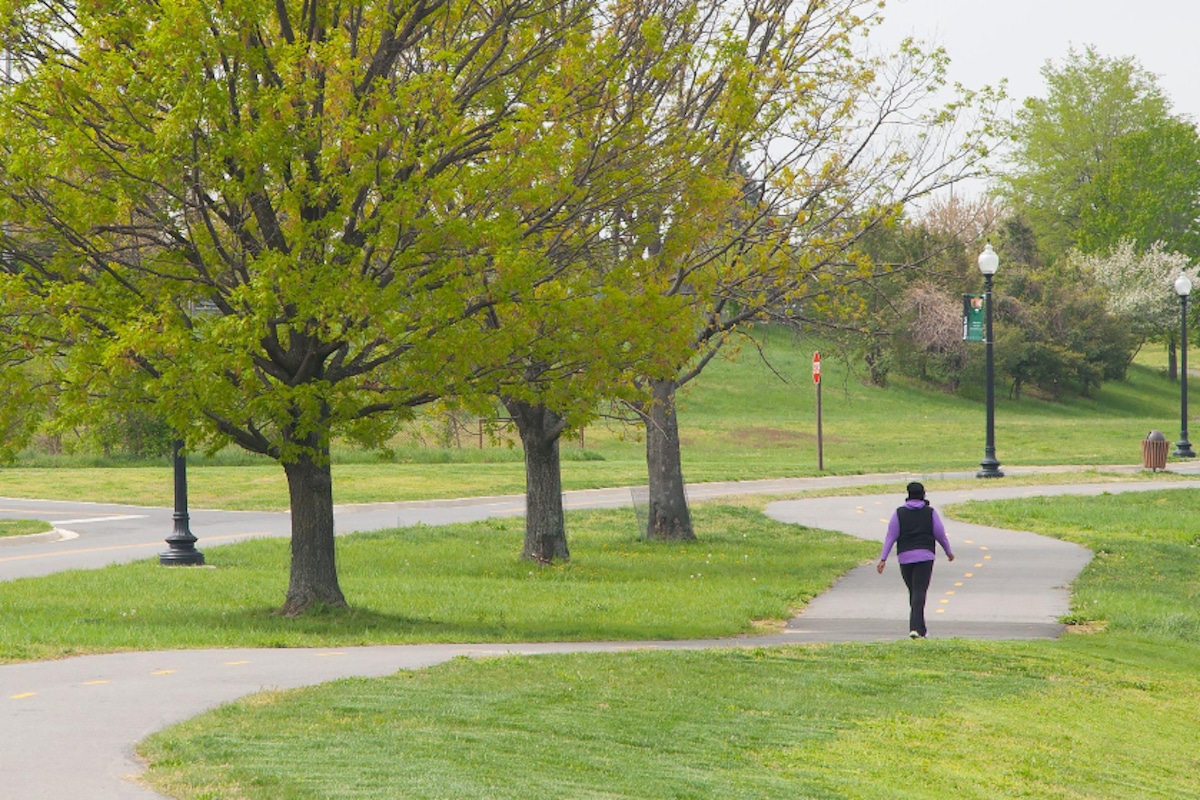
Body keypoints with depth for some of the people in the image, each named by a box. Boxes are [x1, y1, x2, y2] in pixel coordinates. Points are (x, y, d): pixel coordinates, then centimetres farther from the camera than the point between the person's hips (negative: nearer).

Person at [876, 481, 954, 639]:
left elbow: (891, 536, -1)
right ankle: (915, 628, -23)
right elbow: (940, 534, 4)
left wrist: (883, 558, -2)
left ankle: (920, 629, 20)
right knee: (919, 592, -8)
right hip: (925, 555, -2)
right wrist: (949, 552, 20)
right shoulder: (930, 512, 1)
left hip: (905, 556, 2)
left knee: (913, 592, 16)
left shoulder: (899, 513, 3)